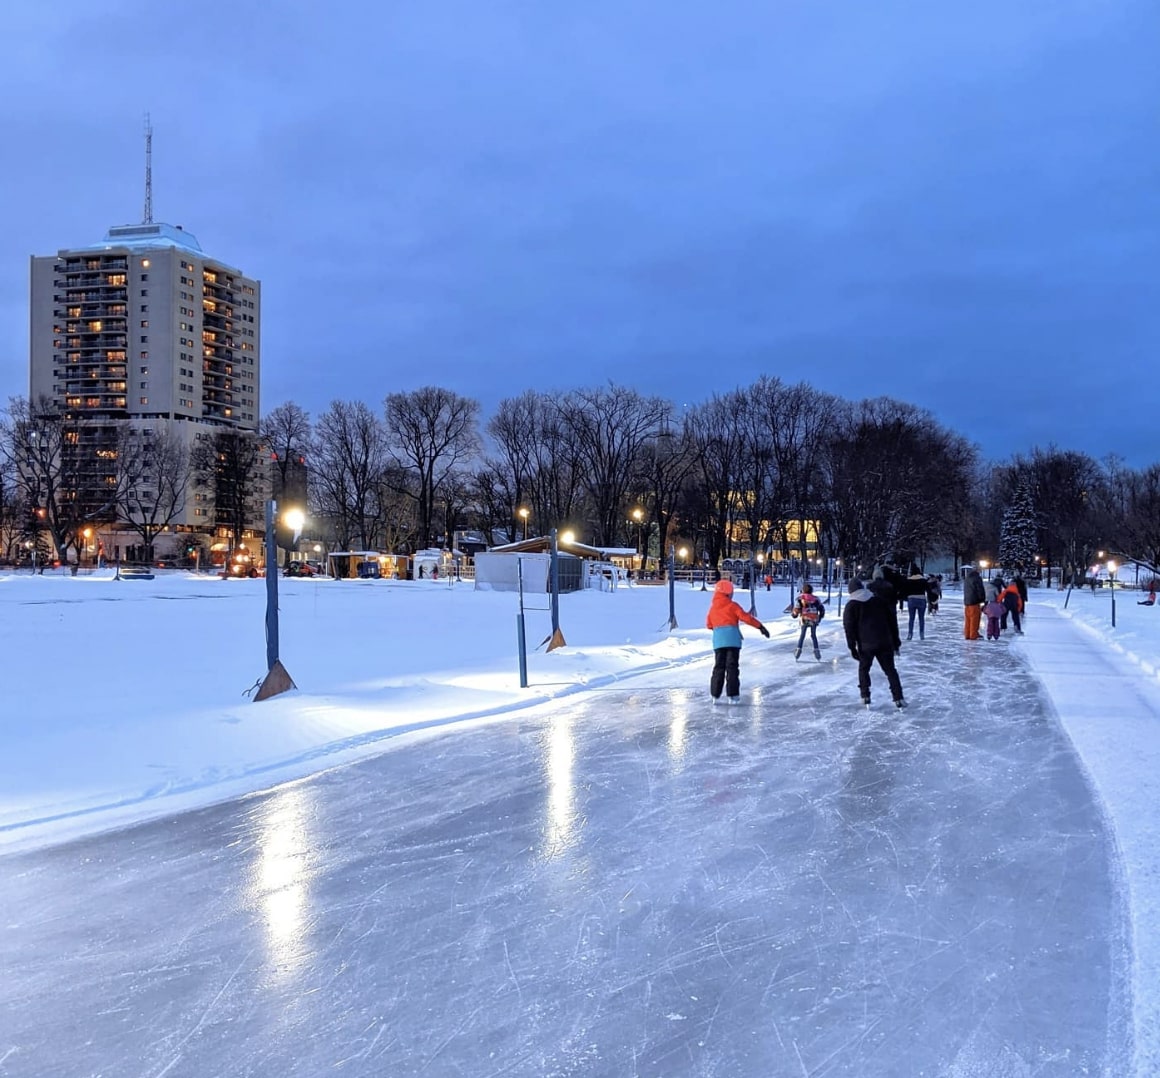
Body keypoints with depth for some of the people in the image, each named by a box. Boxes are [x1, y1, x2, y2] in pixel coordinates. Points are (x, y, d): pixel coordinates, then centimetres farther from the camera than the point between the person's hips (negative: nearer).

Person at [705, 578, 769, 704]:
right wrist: (760, 626, -1)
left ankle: (715, 695, 8)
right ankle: (732, 695, -3)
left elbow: (709, 625, 17)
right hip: (732, 639, -3)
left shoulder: (712, 608, 13)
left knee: (718, 666, 10)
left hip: (718, 640, 3)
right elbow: (745, 617, -5)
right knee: (732, 666, 0)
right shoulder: (732, 606, 1)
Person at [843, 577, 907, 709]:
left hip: (866, 645, -2)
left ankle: (865, 696, 13)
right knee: (890, 670, 10)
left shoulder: (851, 606, 0)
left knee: (863, 669, 19)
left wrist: (852, 647, 0)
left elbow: (849, 628, -5)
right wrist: (896, 641, 16)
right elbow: (892, 620, 11)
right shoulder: (880, 600, 9)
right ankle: (898, 698, 3)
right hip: (885, 643, 2)